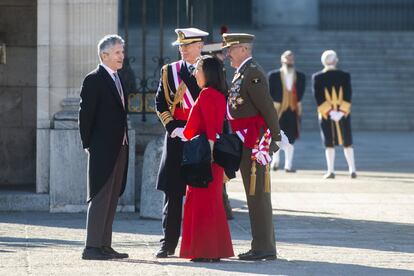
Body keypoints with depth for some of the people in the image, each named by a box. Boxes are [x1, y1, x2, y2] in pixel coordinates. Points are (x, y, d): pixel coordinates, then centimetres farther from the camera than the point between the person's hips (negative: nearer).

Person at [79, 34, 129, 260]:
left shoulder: (116, 80, 16)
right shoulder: (94, 80, -9)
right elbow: (86, 114, -11)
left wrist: (124, 144, 13)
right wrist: (88, 145, -11)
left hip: (118, 149, 9)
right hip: (102, 149, -9)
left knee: (111, 199, 9)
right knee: (100, 198, -9)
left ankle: (104, 246, 13)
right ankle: (92, 247, -9)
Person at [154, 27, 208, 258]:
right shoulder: (170, 71, 9)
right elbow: (161, 104, 7)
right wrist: (174, 129, -6)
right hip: (177, 137, 1)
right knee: (173, 192, 0)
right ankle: (168, 244, 5)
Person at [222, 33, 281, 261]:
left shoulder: (253, 73, -14)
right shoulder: (242, 73, 17)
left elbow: (268, 107, -17)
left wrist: (275, 138, -15)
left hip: (254, 143, -10)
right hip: (247, 144, 10)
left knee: (257, 194, -7)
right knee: (256, 194, 13)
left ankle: (264, 248, -5)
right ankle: (263, 246, 18)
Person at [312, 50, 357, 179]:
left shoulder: (317, 77, -4)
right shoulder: (345, 76, -2)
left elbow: (318, 97, -10)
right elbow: (348, 95, -9)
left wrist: (329, 112, -12)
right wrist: (341, 112, -12)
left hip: (325, 115, -1)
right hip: (344, 115, 1)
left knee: (329, 144, 4)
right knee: (347, 143, 8)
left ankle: (331, 171, 2)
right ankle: (352, 170, 6)